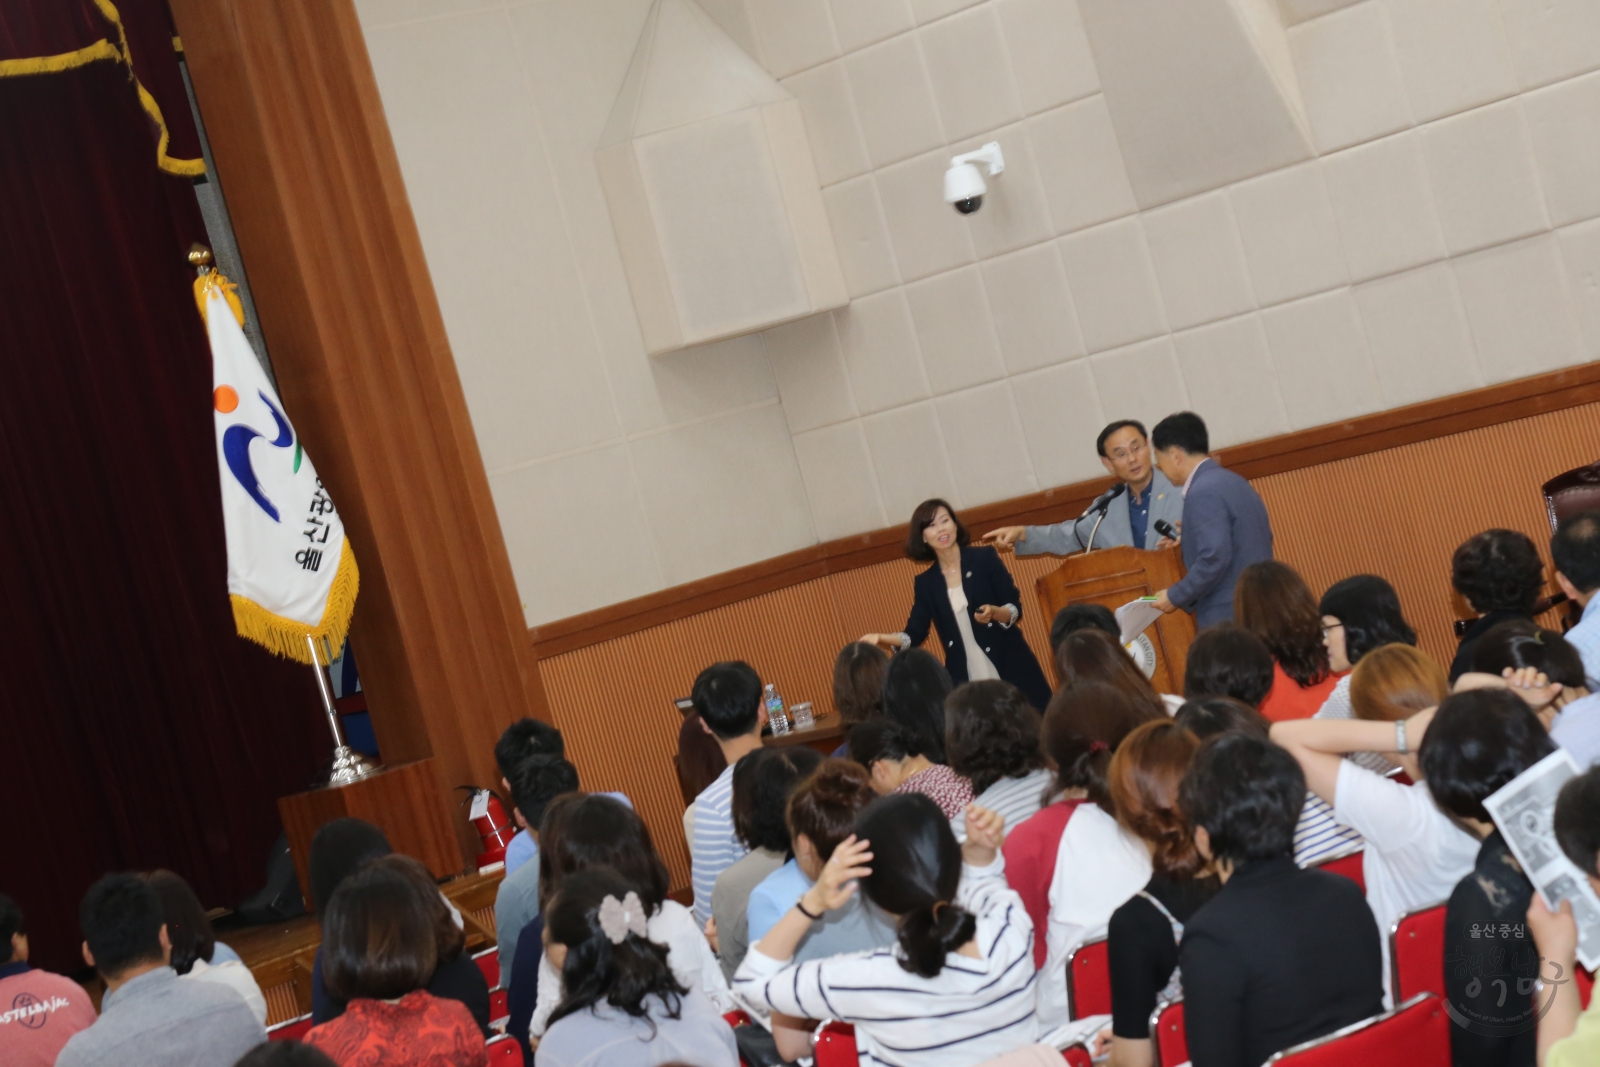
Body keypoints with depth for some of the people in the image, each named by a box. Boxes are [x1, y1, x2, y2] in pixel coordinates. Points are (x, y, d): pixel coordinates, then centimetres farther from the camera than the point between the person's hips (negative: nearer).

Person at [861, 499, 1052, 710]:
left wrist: (994, 612, -23)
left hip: (1010, 670, -2)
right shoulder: (925, 583, 6)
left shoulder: (985, 557, 0)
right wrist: (882, 638, -14)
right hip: (966, 679, 2)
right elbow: (915, 634, 3)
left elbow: (1015, 610, -2)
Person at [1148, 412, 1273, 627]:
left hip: (1230, 619, -10)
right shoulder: (1231, 481, 15)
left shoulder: (1203, 492, -14)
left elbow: (1215, 559, -22)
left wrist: (1175, 597, -10)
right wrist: (1187, 542, 22)